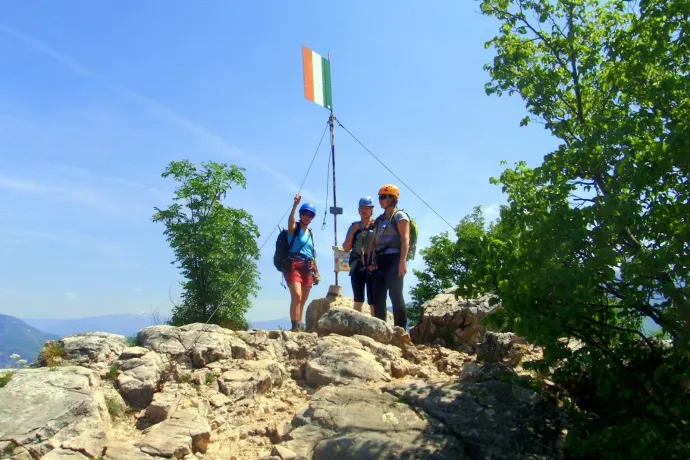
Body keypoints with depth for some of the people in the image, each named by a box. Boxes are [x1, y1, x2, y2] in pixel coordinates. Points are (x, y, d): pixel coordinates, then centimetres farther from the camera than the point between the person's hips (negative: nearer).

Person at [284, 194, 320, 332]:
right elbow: (290, 221, -23)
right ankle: (295, 326, -24)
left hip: (307, 268, 7)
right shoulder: (294, 228, 2)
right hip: (293, 265, -6)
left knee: (303, 300, 6)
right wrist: (295, 205, -38)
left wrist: (316, 272, 20)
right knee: (296, 296, -22)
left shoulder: (310, 233, 20)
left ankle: (299, 326, 11)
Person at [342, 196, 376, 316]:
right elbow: (346, 248, 11)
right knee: (358, 299, 3)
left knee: (373, 299, -5)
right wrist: (352, 232, 1)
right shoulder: (354, 226, 16)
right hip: (357, 266, 3)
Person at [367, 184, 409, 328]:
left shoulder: (399, 216, 0)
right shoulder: (379, 219, 22)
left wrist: (402, 261, -22)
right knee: (378, 298, 5)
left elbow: (405, 239, -11)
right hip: (379, 262, 8)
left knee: (396, 296, -11)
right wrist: (370, 261, 11)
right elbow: (373, 242, 21)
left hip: (393, 260, -8)